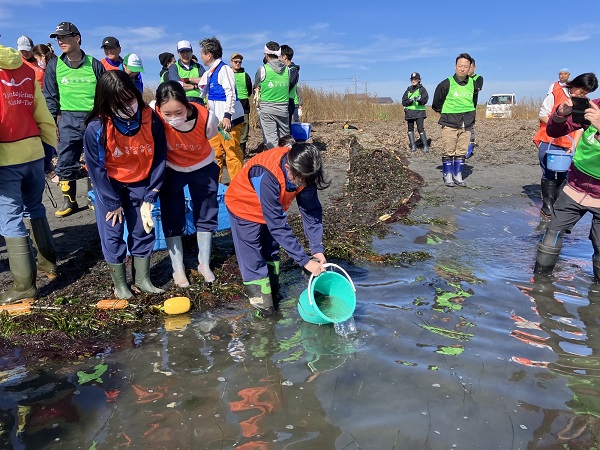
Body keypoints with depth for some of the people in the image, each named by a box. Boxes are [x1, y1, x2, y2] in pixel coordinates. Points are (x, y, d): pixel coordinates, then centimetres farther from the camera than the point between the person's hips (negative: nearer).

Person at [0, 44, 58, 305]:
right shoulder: (26, 70, 8)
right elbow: (43, 115, 9)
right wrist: (49, 144, 15)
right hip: (34, 150, 6)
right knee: (35, 208, 22)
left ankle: (24, 285, 5)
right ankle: (48, 262, 31)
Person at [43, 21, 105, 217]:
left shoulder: (94, 64, 1)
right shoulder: (54, 66, 5)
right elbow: (50, 97, 8)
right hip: (68, 119, 2)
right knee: (66, 162, 2)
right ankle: (69, 201, 15)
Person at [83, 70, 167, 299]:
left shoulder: (152, 119, -21)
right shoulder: (97, 127, -26)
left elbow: (159, 160, -11)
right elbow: (96, 168, -16)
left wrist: (149, 198, -11)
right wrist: (113, 203, -11)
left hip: (140, 183, 2)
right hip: (108, 184, -2)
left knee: (143, 229, 7)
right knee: (112, 233, 0)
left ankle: (142, 279, 23)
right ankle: (120, 284, 17)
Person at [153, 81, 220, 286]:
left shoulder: (207, 118, -30)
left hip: (203, 168, 1)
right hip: (171, 170, -1)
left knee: (206, 215, 10)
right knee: (172, 219, 1)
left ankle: (204, 264, 27)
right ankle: (178, 269, 16)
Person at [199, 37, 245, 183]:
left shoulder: (224, 69, -11)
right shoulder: (210, 72, 16)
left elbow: (231, 94, -19)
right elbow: (205, 91, 30)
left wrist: (227, 116, -27)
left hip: (228, 120, -9)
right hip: (216, 120, 9)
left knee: (232, 153, -8)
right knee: (214, 151, 13)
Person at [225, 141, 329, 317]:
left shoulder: (301, 171, -25)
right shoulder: (267, 176, -43)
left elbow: (312, 210, -17)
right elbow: (278, 226, -40)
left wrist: (317, 249, -25)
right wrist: (305, 260, -38)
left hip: (272, 208, 6)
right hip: (244, 207, -6)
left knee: (271, 255, 17)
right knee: (253, 263, -5)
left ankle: (273, 295, 33)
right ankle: (265, 309, 8)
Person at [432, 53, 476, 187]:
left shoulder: (472, 83, 6)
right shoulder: (446, 84, -7)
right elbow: (437, 103, 7)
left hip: (466, 125, 4)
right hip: (449, 125, -4)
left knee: (461, 152, 7)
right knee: (448, 152, -1)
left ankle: (458, 176, 15)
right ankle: (448, 176, 9)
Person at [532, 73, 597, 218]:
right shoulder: (557, 94, -5)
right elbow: (543, 115, -4)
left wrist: (574, 145, -5)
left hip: (567, 145, 4)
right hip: (548, 142, -4)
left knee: (564, 175, 3)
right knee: (549, 175, -4)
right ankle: (547, 206, 3)